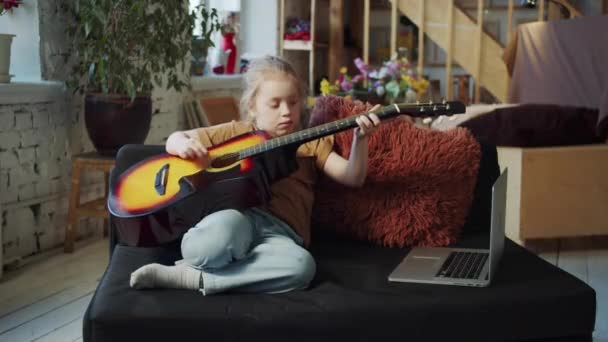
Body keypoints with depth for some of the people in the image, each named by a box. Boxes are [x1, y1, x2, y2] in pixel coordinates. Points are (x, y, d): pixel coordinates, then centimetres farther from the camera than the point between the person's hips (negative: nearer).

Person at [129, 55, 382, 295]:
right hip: (236, 215, -3)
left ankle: (193, 278, -23)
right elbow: (173, 139, 24)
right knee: (222, 231, -42)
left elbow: (352, 178, 14)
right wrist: (184, 144, -1)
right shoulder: (235, 132, 21)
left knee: (301, 265, -35)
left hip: (280, 230, 3)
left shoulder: (310, 143, 23)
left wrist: (360, 139, -4)